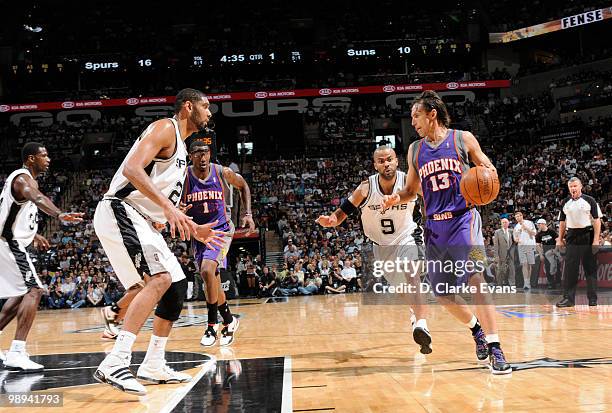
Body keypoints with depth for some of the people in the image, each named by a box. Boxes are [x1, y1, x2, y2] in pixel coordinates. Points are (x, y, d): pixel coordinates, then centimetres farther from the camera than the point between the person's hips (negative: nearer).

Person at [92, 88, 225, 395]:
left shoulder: (180, 147, 23)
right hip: (119, 212, -11)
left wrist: (194, 229, 24)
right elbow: (132, 168, -24)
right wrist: (166, 205, -32)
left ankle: (154, 367, 18)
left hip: (141, 221, 11)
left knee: (176, 287, 11)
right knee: (159, 278, -25)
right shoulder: (166, 128, -8)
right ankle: (114, 364, -30)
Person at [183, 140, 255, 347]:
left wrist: (248, 214, 1)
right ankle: (229, 321, 31)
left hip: (221, 230, -3)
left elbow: (243, 186, 9)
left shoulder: (223, 173, -10)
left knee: (207, 270, -25)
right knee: (212, 282, 9)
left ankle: (212, 324, -12)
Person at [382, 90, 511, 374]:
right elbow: (412, 189, 19)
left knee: (475, 279, -20)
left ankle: (495, 349, -18)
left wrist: (488, 172, -18)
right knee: (441, 293, 5)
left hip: (463, 219, -5)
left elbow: (487, 168, 7)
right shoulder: (415, 150, 12)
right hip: (434, 226, 5)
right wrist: (396, 199, -3)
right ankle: (475, 329, 30)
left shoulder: (462, 139, 1)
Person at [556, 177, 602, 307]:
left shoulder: (589, 200, -1)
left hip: (587, 237, -3)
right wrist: (560, 240, 10)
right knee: (569, 269, -1)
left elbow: (597, 220, -4)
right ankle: (568, 298, 2)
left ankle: (593, 299, 8)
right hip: (571, 238, 3)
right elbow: (562, 222, 16)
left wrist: (596, 239, -12)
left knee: (590, 268, 1)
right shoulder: (565, 203, 11)